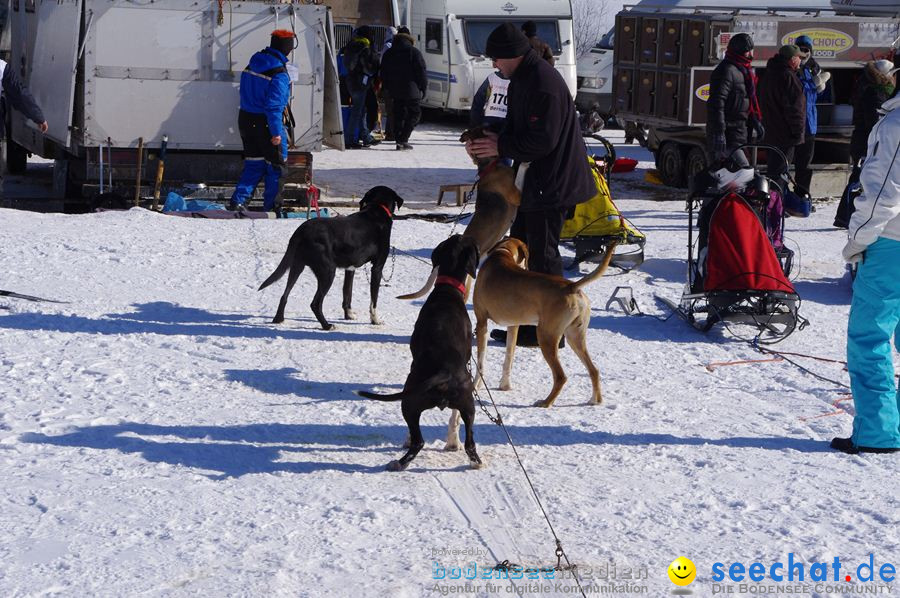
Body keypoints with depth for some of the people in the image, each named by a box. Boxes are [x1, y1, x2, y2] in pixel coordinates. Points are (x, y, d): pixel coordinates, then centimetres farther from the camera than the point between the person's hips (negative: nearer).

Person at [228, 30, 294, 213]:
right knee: (276, 166, 7)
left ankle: (237, 201, 1)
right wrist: (276, 132, -21)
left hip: (245, 120, 7)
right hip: (266, 124, -7)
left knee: (254, 164, 13)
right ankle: (272, 208, 13)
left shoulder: (252, 65, 8)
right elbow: (274, 105, -23)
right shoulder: (279, 73, -18)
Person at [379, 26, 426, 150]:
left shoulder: (388, 53, 10)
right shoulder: (414, 52, -6)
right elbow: (421, 72, -8)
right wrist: (423, 88, 0)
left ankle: (399, 141, 8)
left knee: (398, 115, 11)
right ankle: (403, 139, -8)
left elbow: (383, 74, 13)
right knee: (415, 113, 3)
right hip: (411, 90, -5)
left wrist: (389, 89, 18)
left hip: (395, 91, 5)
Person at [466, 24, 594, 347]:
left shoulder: (544, 83, -20)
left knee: (543, 254, -5)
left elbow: (543, 139, -25)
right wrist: (489, 142, 1)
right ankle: (524, 323, 23)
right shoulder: (521, 80, 13)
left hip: (551, 184, -11)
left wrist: (501, 147, -18)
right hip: (530, 182, 11)